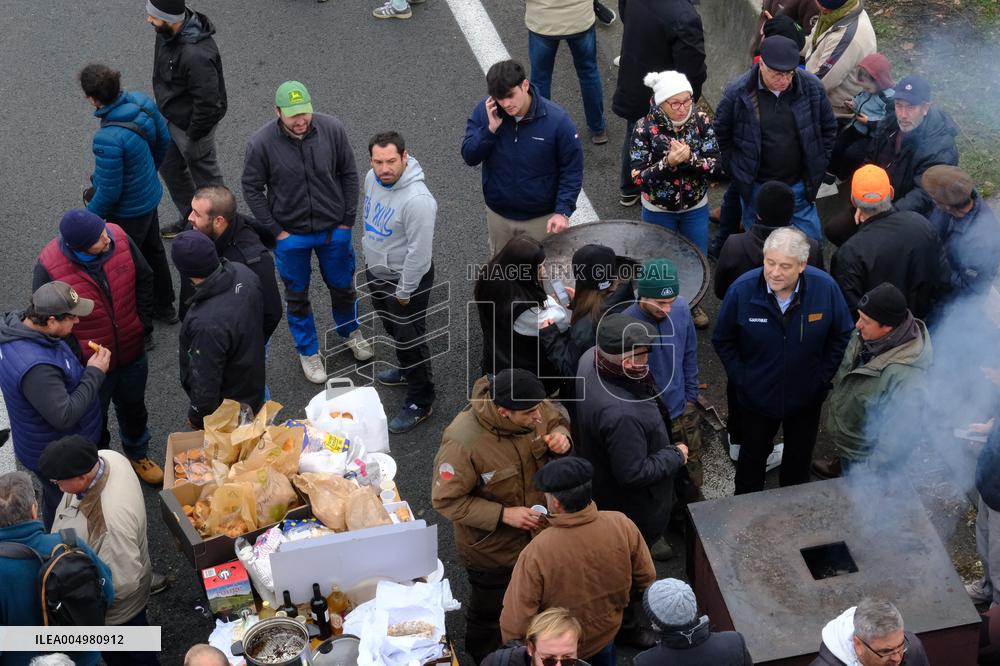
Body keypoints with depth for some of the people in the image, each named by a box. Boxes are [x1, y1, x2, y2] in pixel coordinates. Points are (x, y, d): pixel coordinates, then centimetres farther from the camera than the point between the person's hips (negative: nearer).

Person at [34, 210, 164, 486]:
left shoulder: (119, 238, -20)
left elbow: (144, 280, -2)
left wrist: (143, 323, -2)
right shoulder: (49, 267, -30)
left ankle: (138, 455, 55)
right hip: (90, 364, -4)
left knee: (134, 408, 29)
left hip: (132, 352, 4)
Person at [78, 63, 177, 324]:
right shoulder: (142, 102, -16)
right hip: (151, 195, 8)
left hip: (128, 211, -8)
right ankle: (164, 306, 50)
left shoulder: (108, 140, -38)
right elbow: (163, 140, 3)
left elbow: (109, 192, -27)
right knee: (153, 249, 29)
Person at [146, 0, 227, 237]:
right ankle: (189, 219, 47)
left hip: (191, 126, -10)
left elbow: (207, 104, -30)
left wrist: (192, 137, -18)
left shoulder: (196, 56, -38)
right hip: (172, 118, 10)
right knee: (170, 167, 26)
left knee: (205, 177, 12)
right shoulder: (168, 32, -9)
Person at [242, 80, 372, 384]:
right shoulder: (261, 143, -22)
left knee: (342, 286, 21)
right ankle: (308, 350, 38)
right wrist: (275, 230, -9)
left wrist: (347, 220, -2)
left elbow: (348, 174, -3)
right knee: (297, 296, 16)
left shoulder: (332, 129, -17)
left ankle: (350, 331, 50)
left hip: (334, 230, 2)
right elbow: (252, 188, -8)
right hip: (291, 235, -1)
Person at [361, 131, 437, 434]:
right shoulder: (372, 178, -9)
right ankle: (406, 369, 55)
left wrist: (404, 291, -20)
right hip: (376, 269, 8)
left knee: (410, 338, 5)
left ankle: (420, 403, 22)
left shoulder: (417, 200, -35)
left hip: (406, 277, -8)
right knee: (392, 326, 29)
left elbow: (419, 252, -29)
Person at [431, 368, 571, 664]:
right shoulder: (462, 442, -38)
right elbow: (446, 500, -27)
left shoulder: (535, 409, -23)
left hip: (537, 529, 5)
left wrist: (561, 436, -24)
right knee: (489, 610, 24)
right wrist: (504, 515, -32)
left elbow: (558, 420, 1)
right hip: (491, 548, -5)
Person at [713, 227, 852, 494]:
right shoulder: (742, 289, -25)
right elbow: (723, 341, -9)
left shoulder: (826, 288, -23)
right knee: (753, 454, 23)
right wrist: (741, 379, -10)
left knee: (800, 457, 25)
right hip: (757, 399, -1)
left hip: (806, 399, 1)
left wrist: (823, 377, -6)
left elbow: (842, 336, -5)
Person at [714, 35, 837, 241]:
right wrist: (736, 171, 2)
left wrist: (818, 167, 4)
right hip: (755, 187, -1)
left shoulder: (812, 87, -10)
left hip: (799, 185, 1)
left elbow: (829, 129, 6)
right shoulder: (738, 92, -15)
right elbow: (720, 134, 1)